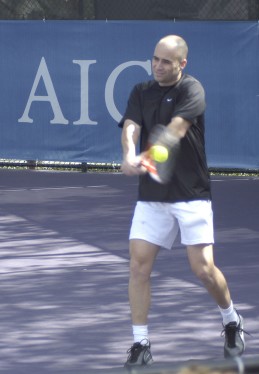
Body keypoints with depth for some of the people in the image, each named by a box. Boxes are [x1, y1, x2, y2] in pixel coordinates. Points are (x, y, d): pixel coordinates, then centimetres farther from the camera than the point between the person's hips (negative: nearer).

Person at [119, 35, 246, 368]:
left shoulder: (191, 90, -8)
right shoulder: (141, 93, 6)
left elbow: (175, 130, -23)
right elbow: (131, 127, -11)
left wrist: (146, 158, -39)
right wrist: (129, 156, -34)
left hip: (191, 194, -4)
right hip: (151, 195, 4)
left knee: (203, 268, -6)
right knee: (139, 265, -7)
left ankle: (232, 322, 22)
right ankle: (140, 343, 0)